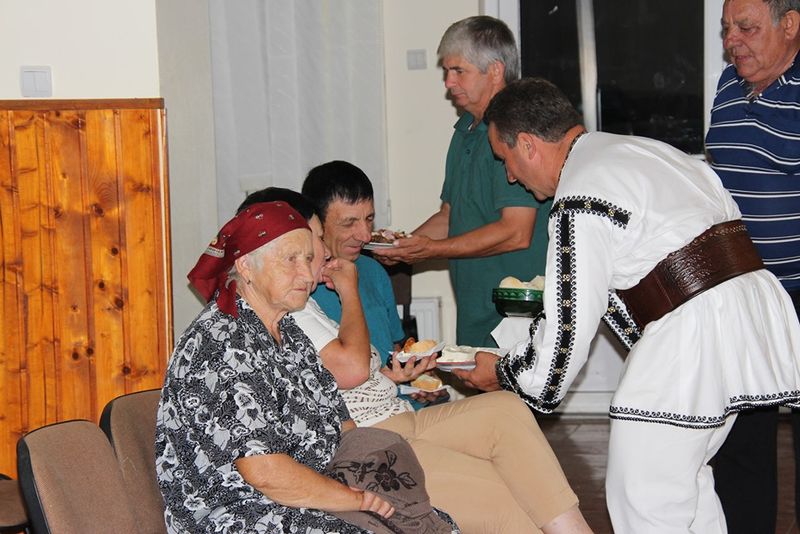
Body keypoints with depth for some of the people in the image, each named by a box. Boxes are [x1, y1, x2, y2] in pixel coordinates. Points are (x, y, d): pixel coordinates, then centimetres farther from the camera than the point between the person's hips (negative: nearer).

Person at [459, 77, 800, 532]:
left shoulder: (580, 197, -11)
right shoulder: (643, 150, 18)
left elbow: (570, 325, -10)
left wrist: (504, 375, 9)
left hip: (691, 332, -10)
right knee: (684, 478, 21)